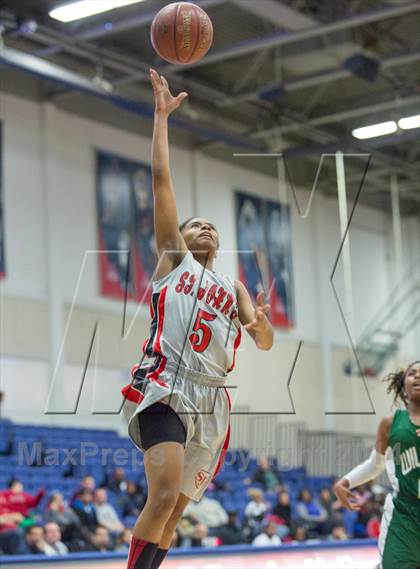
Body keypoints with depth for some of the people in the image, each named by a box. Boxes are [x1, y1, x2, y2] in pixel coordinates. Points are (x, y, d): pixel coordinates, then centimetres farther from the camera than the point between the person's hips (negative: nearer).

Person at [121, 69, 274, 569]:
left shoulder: (234, 288, 26)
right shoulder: (173, 258, 13)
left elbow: (264, 342, 14)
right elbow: (161, 178, 7)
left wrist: (262, 325, -9)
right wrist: (162, 115, 7)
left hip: (212, 401, 5)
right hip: (164, 390, -5)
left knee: (174, 510, 7)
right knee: (164, 496, -24)